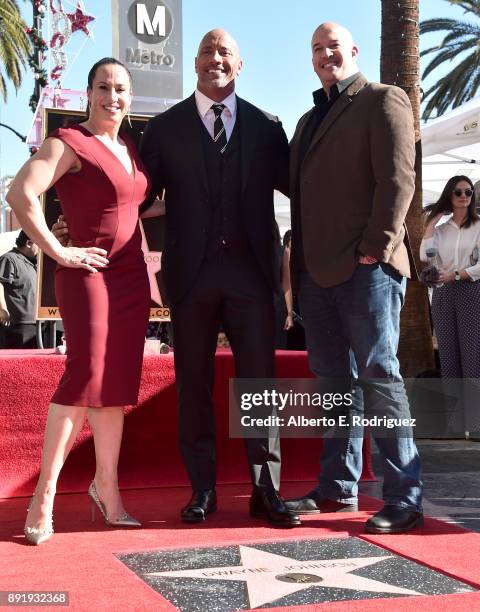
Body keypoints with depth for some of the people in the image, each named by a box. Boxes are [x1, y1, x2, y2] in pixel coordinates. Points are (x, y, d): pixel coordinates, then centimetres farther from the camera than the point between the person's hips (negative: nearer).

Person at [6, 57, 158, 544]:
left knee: (117, 382, 10)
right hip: (88, 273, -7)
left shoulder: (129, 149, 16)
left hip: (131, 275, 7)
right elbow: (21, 194, -21)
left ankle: (106, 486, 20)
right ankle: (45, 494, -3)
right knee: (85, 375, -12)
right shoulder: (69, 143, -7)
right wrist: (58, 252, -17)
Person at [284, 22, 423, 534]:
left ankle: (404, 499, -1)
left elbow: (397, 179, -9)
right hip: (318, 271, 7)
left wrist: (375, 249, -16)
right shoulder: (309, 121, 23)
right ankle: (337, 488, 19)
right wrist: (299, 264, 13)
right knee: (334, 380, 10)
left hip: (366, 267, -7)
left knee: (379, 376, -7)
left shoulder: (383, 101, 1)